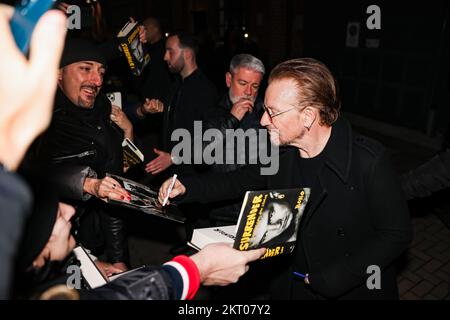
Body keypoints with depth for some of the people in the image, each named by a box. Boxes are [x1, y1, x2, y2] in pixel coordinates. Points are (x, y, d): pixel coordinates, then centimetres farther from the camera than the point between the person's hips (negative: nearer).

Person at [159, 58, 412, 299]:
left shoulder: (370, 161, -26)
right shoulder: (279, 152, -10)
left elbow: (397, 234, -18)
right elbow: (240, 182, 5)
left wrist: (329, 280, -22)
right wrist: (187, 187, -10)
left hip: (351, 290, -4)